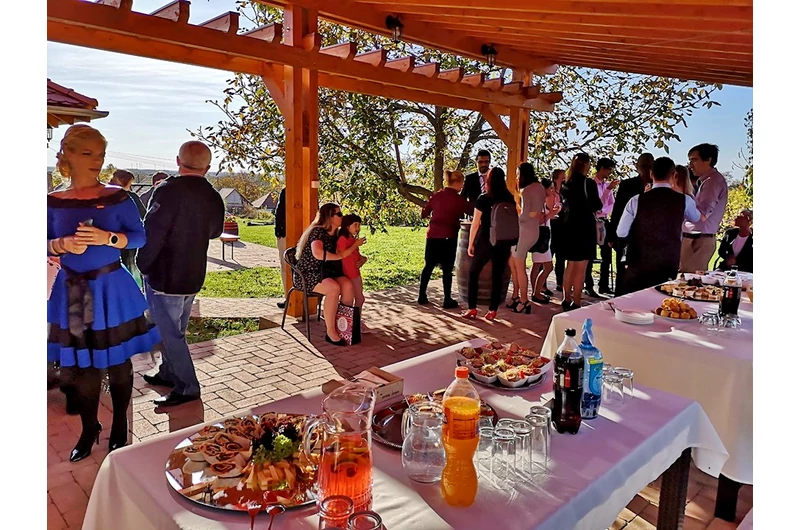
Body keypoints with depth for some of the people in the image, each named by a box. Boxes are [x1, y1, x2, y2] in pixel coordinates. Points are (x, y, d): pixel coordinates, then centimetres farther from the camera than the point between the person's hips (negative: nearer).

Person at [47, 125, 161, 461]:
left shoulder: (117, 198, -5)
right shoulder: (53, 203, 2)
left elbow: (140, 237, -7)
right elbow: (46, 245, 4)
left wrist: (107, 238, -23)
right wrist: (61, 245, -17)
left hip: (111, 288, -2)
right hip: (71, 291, 2)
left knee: (117, 361, 8)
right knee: (78, 364, 11)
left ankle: (119, 427, 26)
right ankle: (89, 429, 30)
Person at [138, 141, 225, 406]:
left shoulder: (169, 190, -19)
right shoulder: (214, 198, 2)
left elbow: (151, 232, -20)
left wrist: (143, 265, -7)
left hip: (165, 276, -7)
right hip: (194, 276, 7)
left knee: (169, 332, 3)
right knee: (175, 329, 22)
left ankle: (187, 387, 9)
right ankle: (169, 373, 37)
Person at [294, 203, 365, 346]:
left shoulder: (336, 234, 12)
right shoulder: (317, 231, -13)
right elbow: (318, 253, -31)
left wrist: (356, 244, -2)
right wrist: (339, 256, -18)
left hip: (326, 272, 7)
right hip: (308, 274, -7)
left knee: (348, 285, -23)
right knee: (334, 288, -33)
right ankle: (330, 332, -23)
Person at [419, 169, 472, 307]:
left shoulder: (436, 195, 8)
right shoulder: (459, 199, -4)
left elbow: (424, 214, 12)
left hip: (432, 235, 5)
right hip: (448, 237, -4)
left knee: (428, 266, 13)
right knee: (447, 269, 3)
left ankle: (422, 296, 17)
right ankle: (447, 300, 7)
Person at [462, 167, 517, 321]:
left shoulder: (483, 198, -7)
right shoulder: (510, 199, 4)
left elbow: (475, 223, -7)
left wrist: (470, 243, 0)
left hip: (485, 241, -3)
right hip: (504, 242, 3)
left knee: (473, 273, 10)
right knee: (497, 276, 8)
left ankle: (472, 309, 5)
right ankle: (492, 311, 8)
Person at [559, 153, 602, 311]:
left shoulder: (566, 183, 7)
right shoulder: (588, 183, -12)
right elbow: (597, 206, -6)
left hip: (569, 226, 7)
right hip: (585, 227, -7)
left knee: (570, 266, 16)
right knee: (580, 268, -2)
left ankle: (567, 300, 22)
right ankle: (576, 303, 0)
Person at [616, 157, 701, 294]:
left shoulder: (637, 201, -9)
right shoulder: (684, 200, -3)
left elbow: (621, 233, -2)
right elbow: (697, 218, 22)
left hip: (639, 266, -1)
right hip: (669, 266, 1)